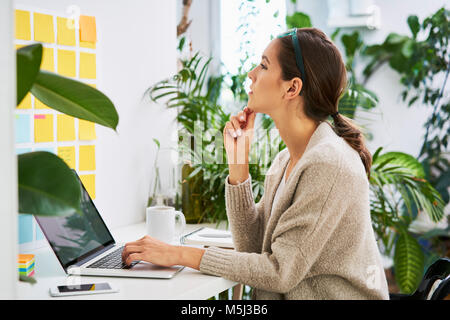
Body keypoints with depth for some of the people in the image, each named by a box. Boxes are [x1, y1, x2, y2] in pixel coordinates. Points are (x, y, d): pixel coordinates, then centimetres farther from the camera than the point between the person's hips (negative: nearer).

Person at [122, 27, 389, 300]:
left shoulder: (328, 165, -19)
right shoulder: (286, 160, 6)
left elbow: (280, 272, -19)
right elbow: (252, 246, 4)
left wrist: (183, 254, -16)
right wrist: (238, 162, -3)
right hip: (288, 296, 7)